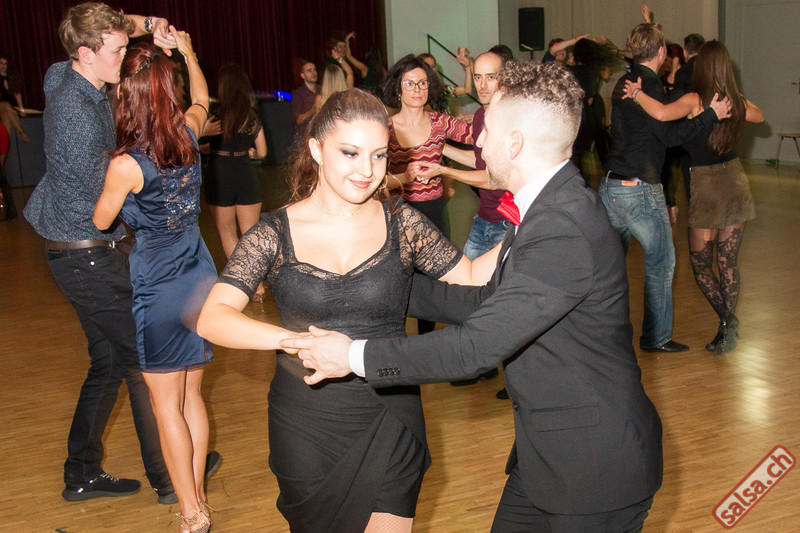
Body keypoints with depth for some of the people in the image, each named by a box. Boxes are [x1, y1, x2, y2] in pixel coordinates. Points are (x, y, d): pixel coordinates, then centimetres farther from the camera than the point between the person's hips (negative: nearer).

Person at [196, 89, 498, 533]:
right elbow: (212, 319, -19)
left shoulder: (401, 224, -4)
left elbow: (470, 279, 3)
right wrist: (294, 339, -34)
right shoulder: (275, 234, -9)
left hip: (390, 422, 0)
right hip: (305, 425, 0)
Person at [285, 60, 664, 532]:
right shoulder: (545, 207, 3)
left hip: (596, 468, -9)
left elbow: (478, 344, -29)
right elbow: (489, 302, 11)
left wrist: (355, 356, -20)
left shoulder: (566, 231, -29)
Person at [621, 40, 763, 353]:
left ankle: (726, 318, -10)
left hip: (706, 185, -5)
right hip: (735, 183, 5)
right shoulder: (738, 103, 1)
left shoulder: (694, 100, -15)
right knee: (728, 263, 9)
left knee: (700, 263, 9)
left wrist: (636, 93, -20)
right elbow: (759, 116, 24)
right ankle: (727, 333, 10)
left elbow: (662, 114, -35)